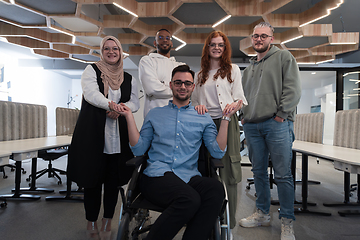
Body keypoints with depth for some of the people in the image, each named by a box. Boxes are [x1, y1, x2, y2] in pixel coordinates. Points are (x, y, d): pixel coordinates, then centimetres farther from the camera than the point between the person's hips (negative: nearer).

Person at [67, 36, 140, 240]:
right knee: (92, 177, 2)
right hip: (93, 134, -2)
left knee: (114, 178, 6)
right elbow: (91, 94, -11)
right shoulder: (92, 70, 7)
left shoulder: (129, 79, 14)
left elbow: (135, 103, 4)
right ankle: (91, 222, 21)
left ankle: (108, 220, 23)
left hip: (118, 137, 3)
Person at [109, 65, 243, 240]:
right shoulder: (154, 115, 17)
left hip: (189, 177, 2)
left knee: (216, 188, -33)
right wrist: (129, 116, 4)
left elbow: (217, 152, 5)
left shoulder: (203, 118, 17)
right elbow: (138, 150, 9)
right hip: (157, 175, -1)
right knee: (190, 199, -34)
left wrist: (226, 118, 1)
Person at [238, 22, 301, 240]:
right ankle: (263, 214, 25)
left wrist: (281, 115, -11)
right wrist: (244, 115, 11)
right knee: (259, 171, 11)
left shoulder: (284, 57, 5)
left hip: (277, 124, -6)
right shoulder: (250, 66, 22)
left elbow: (293, 89, -5)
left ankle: (287, 222, 10)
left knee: (283, 174, -3)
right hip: (252, 126, 6)